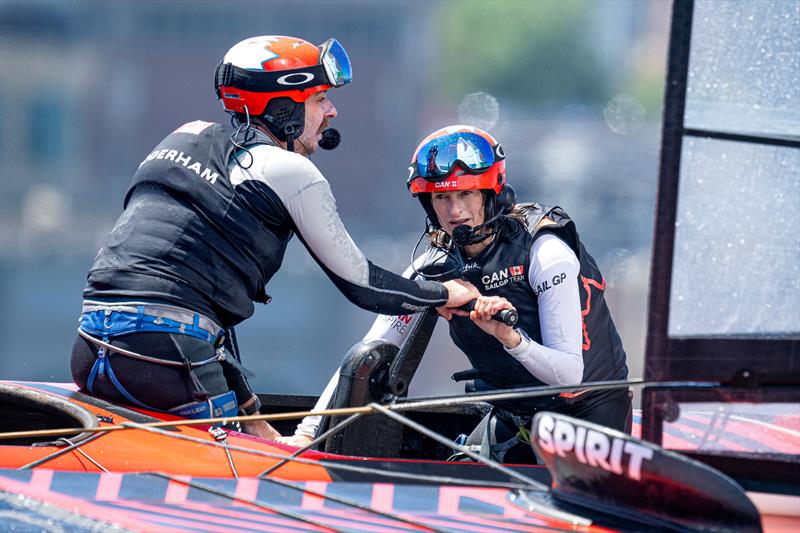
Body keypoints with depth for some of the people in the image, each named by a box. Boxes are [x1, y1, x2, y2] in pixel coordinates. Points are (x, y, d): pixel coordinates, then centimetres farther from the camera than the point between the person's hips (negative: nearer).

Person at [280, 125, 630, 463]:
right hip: (512, 419, 5)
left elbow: (570, 373, -26)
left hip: (591, 410, -5)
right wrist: (307, 433, -19)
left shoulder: (545, 253, -21)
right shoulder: (435, 269, -6)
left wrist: (511, 337, -45)